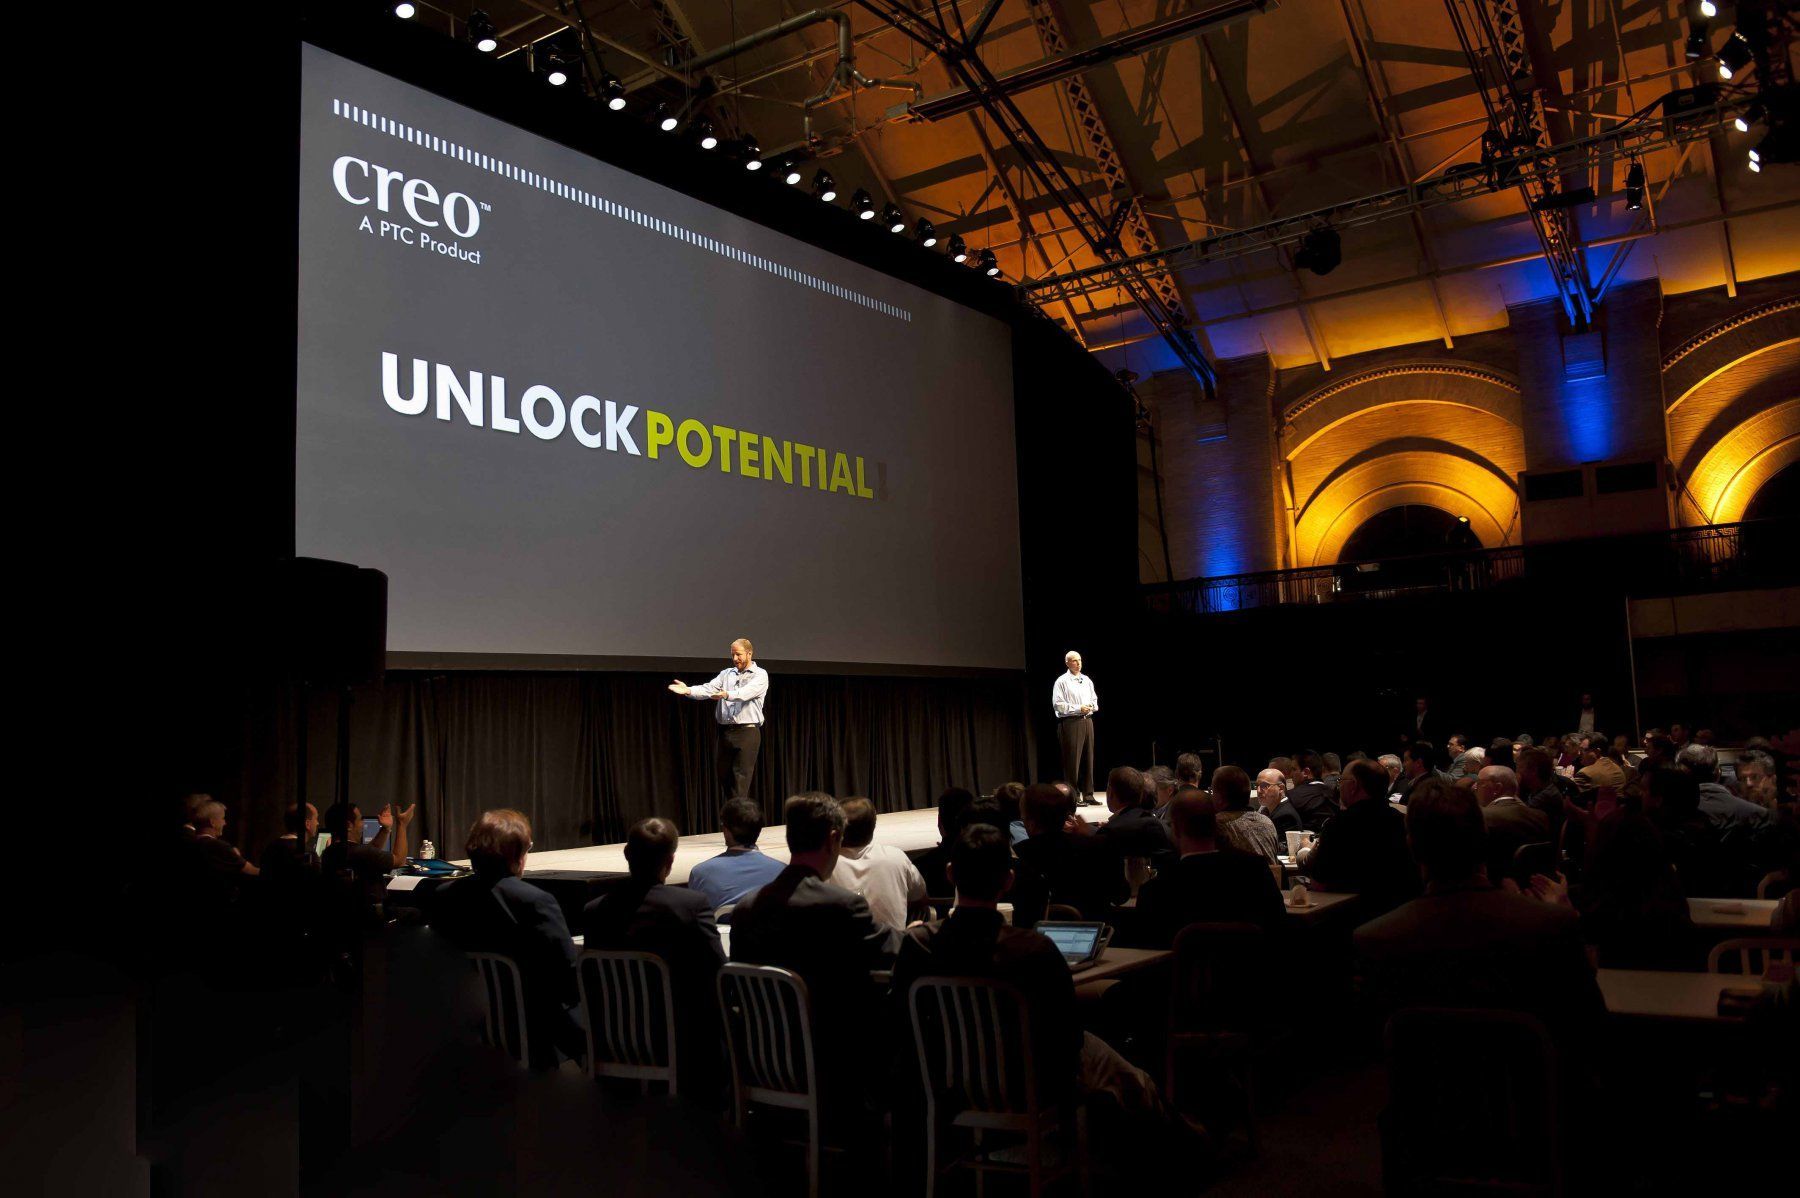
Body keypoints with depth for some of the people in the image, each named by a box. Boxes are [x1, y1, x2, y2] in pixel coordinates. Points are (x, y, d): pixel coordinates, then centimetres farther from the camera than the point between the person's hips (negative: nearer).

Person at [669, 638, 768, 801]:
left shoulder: (760, 675, -1)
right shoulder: (726, 674, 15)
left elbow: (746, 692, -21)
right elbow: (708, 689, -2)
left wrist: (726, 694, -39)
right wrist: (688, 690, -21)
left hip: (747, 732, -5)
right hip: (725, 732, 5)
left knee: (740, 783, -9)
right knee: (724, 778, 8)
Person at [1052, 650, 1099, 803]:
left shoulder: (1087, 680, 15)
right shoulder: (1062, 681, -4)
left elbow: (1095, 700, 22)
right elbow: (1058, 704, -11)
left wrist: (1091, 707, -1)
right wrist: (1078, 709, -15)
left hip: (1087, 721, 6)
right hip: (1070, 723, -6)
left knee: (1088, 759, 8)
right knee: (1072, 760, -6)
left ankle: (1088, 794, 15)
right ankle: (1073, 796, -2)